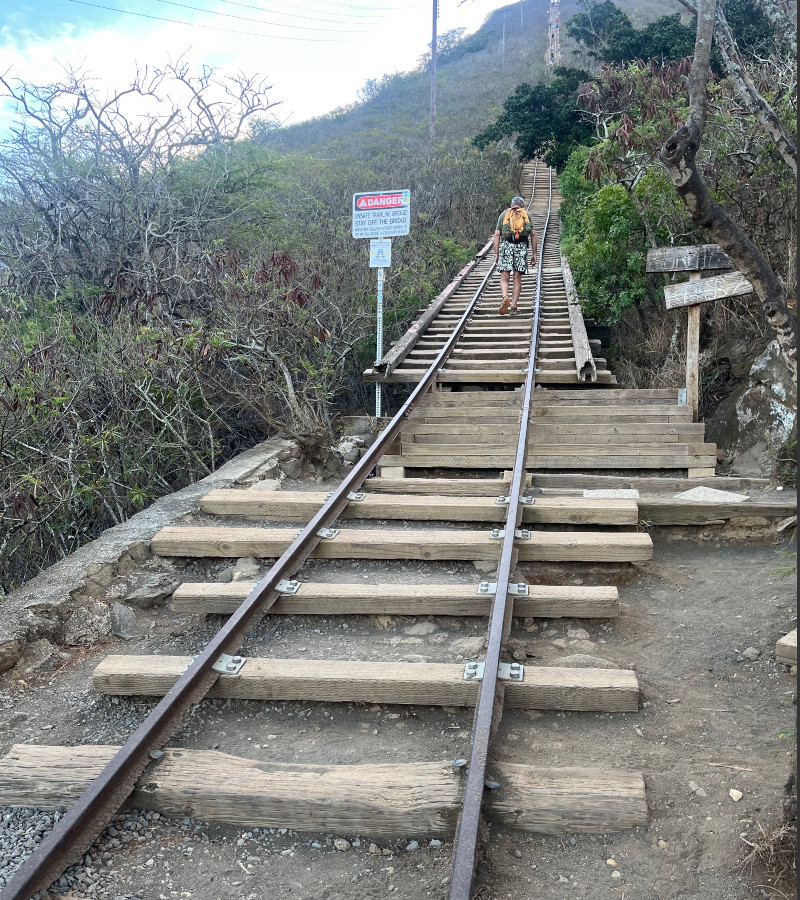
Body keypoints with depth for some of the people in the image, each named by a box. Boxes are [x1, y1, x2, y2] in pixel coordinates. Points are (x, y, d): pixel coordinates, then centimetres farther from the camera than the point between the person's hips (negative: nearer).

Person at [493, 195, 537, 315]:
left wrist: (496, 254, 11)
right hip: (521, 247, 0)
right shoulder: (527, 215, 17)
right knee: (517, 279, 5)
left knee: (504, 278, -2)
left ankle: (505, 297, -29)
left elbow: (497, 235, 10)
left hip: (506, 246, 0)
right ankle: (513, 307, 1)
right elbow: (533, 235, 10)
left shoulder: (504, 214, 17)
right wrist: (534, 254, 13)